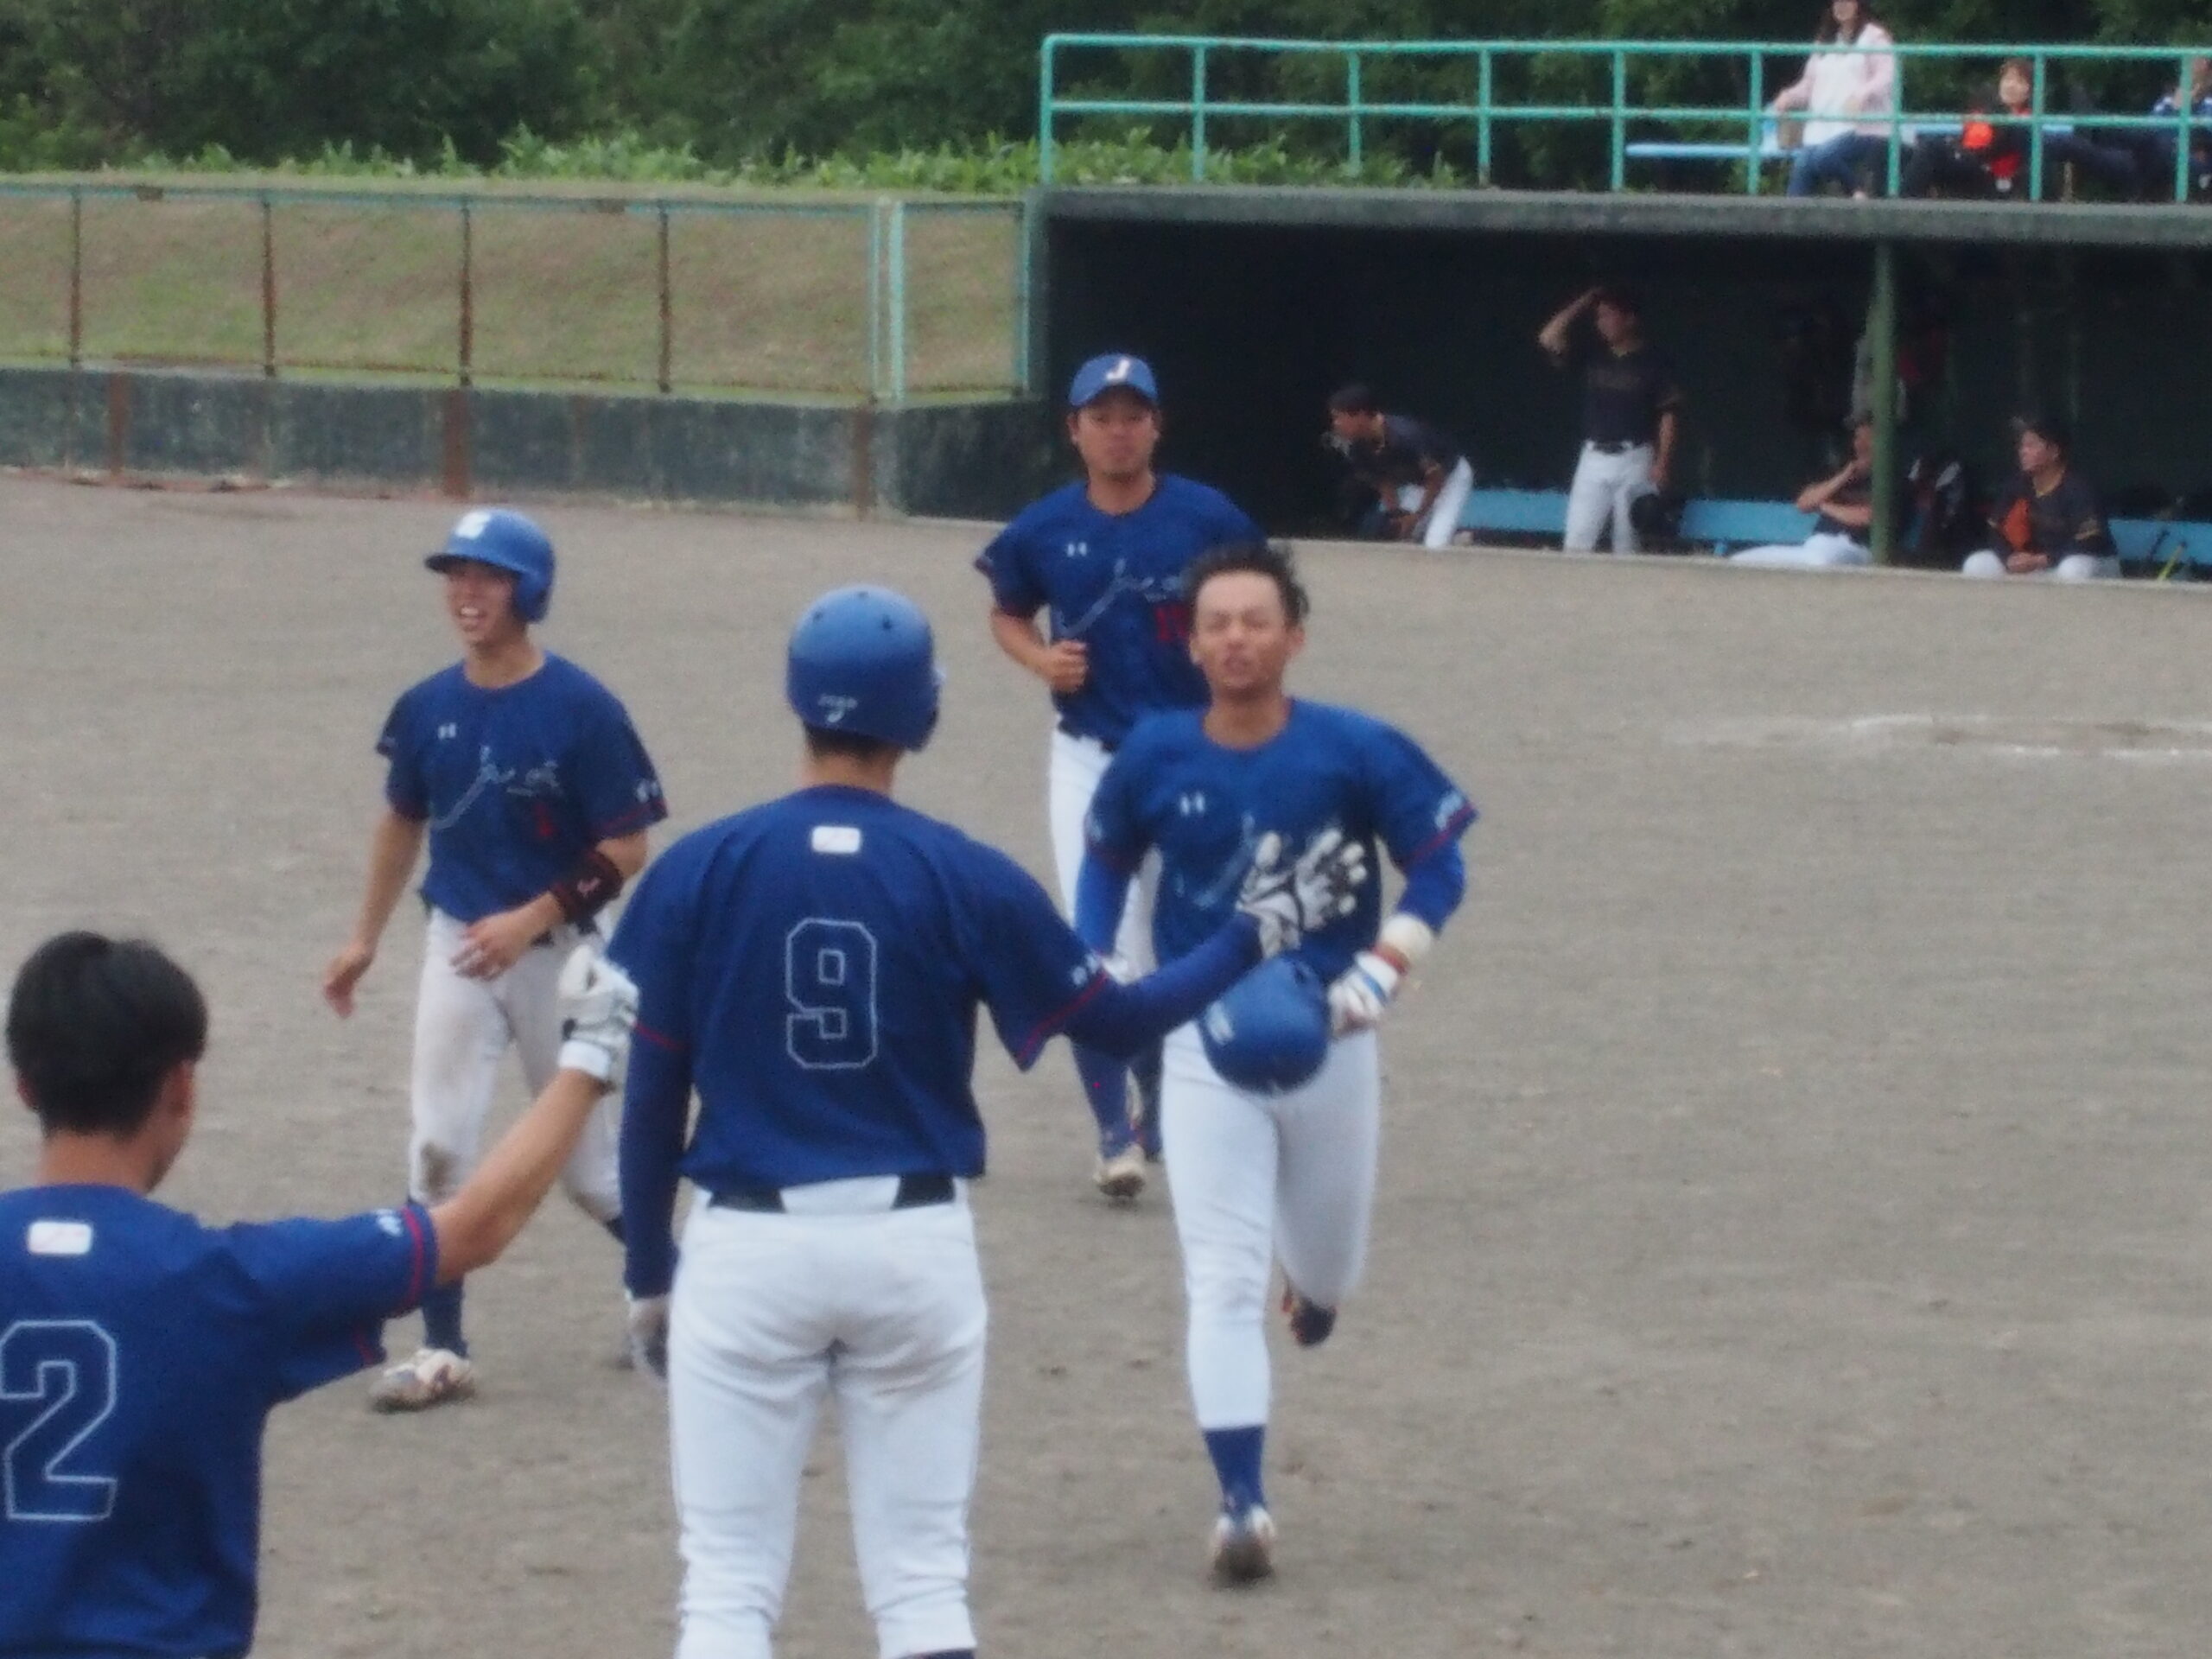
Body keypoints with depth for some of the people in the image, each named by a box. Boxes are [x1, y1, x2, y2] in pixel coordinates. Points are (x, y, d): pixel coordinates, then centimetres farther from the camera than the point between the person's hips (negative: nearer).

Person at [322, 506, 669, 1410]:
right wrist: (365, 940, 16)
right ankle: (442, 1350, 4)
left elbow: (625, 850, -13)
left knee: (586, 1150, 8)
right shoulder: (426, 709, 0)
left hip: (558, 952, -4)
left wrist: (531, 919, -23)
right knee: (438, 1145, -1)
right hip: (458, 944, 4)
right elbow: (402, 823, 15)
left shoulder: (582, 710, -15)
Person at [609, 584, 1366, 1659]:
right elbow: (1115, 1021, 4)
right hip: (918, 1246, 1)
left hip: (749, 1248, -1)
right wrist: (1257, 931, 17)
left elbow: (652, 1097, -1)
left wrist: (648, 1274, 10)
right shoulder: (969, 882, -5)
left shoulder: (696, 873, -5)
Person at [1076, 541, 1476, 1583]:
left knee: (1326, 1276, 17)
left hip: (1328, 1041, 0)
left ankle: (1315, 1279, 55)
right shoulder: (1154, 758, -6)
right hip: (1207, 1047, 0)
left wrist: (1383, 968, -18)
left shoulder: (1355, 753, -11)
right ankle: (1242, 1504, -8)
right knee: (1222, 1282, -9)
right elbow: (1107, 861, 11)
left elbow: (1438, 862, -5)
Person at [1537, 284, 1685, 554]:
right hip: (1593, 458, 4)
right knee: (1577, 542, -5)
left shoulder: (1651, 362, -1)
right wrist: (1581, 305, 2)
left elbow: (1669, 414, -2)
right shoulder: (1592, 357, 10)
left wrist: (1663, 462, -10)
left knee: (1628, 545, -2)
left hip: (1634, 460, -4)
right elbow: (1548, 339, 1)